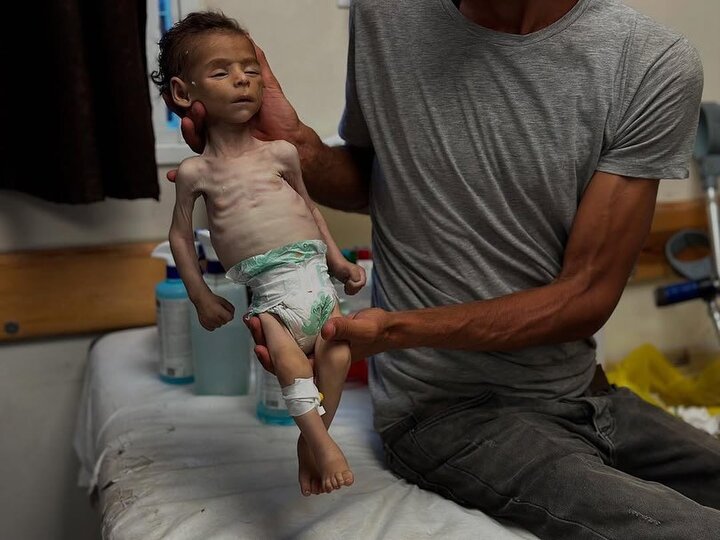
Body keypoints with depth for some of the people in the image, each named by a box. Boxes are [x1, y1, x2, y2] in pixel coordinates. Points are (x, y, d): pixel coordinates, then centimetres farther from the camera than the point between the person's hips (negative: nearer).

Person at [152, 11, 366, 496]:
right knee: (289, 360, -22)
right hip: (267, 290, -2)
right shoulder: (195, 172, 2)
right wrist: (200, 296, 10)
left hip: (314, 272, 3)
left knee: (337, 354, -9)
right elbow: (181, 234, 12)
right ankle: (324, 443, -11)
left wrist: (337, 259, 17)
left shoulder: (280, 152, 8)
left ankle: (310, 442, 8)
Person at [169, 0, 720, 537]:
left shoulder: (659, 64, -10)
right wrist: (298, 148, -10)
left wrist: (396, 329, -23)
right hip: (448, 408, -2)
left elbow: (587, 295, -11)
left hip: (583, 391, 3)